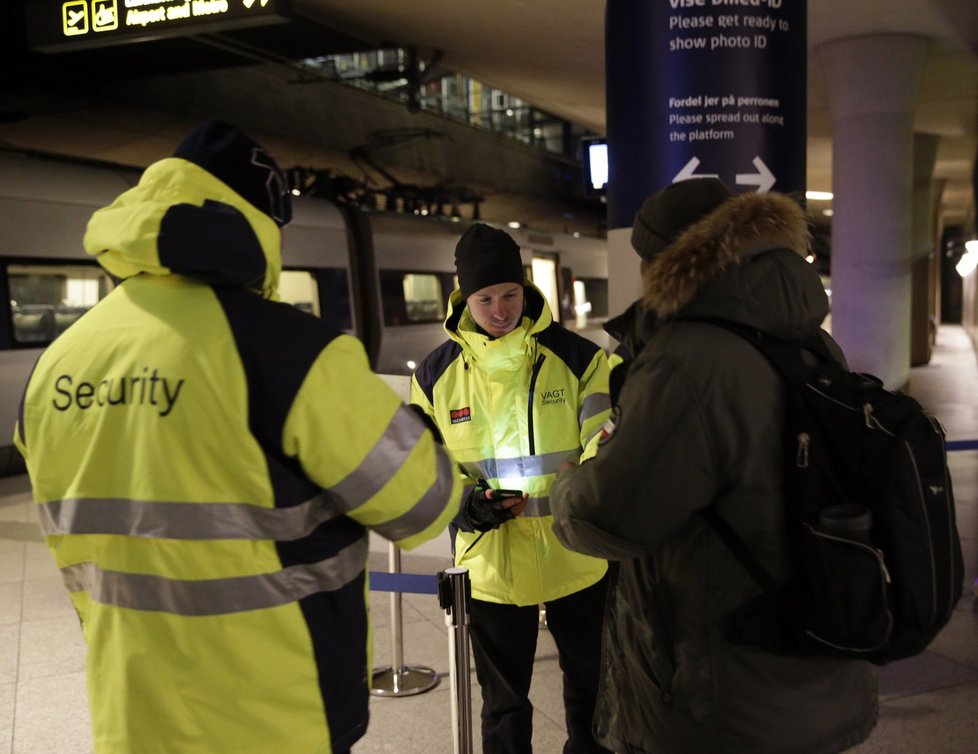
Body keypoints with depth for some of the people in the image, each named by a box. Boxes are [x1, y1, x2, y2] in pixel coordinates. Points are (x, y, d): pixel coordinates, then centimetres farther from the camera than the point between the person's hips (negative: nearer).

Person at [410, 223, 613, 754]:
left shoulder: (577, 357, -5)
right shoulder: (437, 373, -1)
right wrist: (464, 502, -14)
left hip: (576, 556, 0)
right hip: (490, 562, 1)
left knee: (590, 685, 21)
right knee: (504, 701, 18)